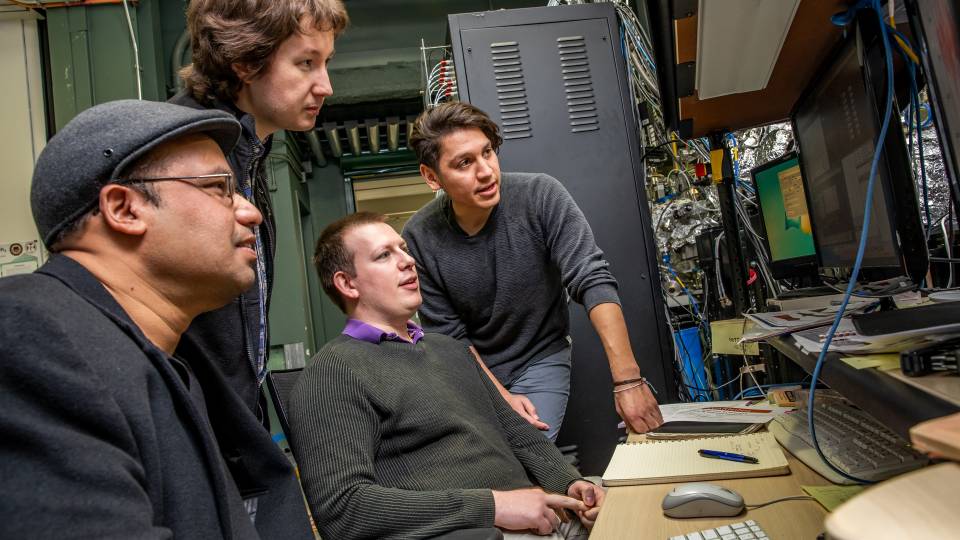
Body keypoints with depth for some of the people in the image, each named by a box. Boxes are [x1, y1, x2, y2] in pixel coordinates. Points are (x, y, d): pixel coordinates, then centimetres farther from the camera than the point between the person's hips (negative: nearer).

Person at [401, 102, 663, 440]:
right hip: (470, 370, 2)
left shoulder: (541, 197, -19)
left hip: (541, 360, -1)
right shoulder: (419, 238, -15)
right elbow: (448, 335, -9)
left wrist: (628, 380, -32)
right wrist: (500, 396, -17)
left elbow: (594, 282, -24)